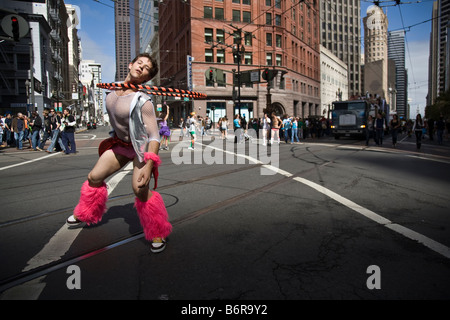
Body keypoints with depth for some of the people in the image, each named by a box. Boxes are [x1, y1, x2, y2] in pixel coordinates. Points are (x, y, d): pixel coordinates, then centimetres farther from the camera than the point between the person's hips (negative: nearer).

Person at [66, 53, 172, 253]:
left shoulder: (143, 101, -28)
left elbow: (154, 137, -30)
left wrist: (149, 165, -39)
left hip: (141, 146, -7)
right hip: (121, 144, 7)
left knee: (140, 189, -24)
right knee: (94, 177, 14)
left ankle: (158, 233, -2)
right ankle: (85, 214, 42)